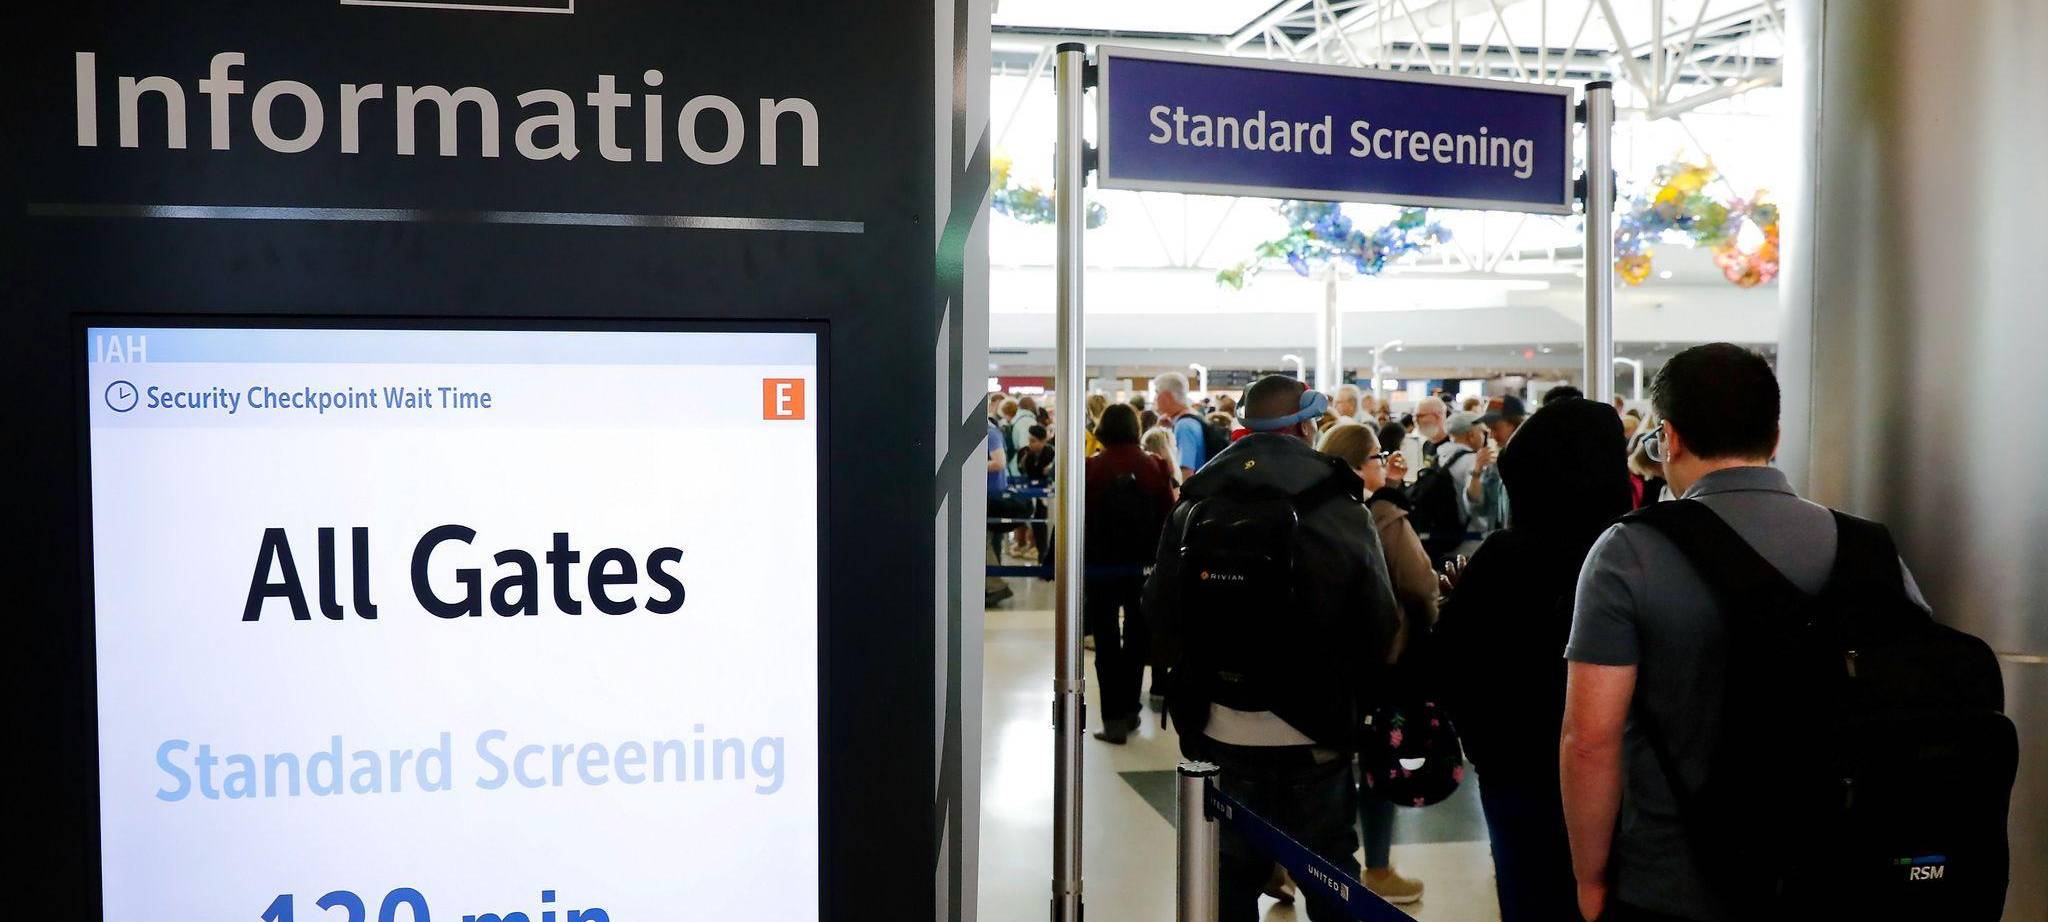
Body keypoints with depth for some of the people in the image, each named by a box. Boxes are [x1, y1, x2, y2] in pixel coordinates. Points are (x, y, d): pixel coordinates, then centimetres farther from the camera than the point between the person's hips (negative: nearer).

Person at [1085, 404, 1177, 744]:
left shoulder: (1091, 469, -9)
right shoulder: (1155, 467, -3)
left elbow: (1081, 521, -9)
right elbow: (1168, 517, -1)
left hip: (1101, 564, -2)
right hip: (1144, 566, 3)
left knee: (1107, 641, 3)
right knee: (1136, 638, 16)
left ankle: (1114, 719, 1)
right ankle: (1130, 711, 25)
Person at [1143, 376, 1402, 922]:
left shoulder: (1191, 507, -1)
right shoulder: (1339, 508, -11)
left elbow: (1159, 617, 3)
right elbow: (1379, 627, -11)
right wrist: (1356, 693, 6)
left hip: (1224, 729, 3)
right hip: (1315, 732, -3)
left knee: (1235, 872, 15)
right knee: (1330, 873, 12)